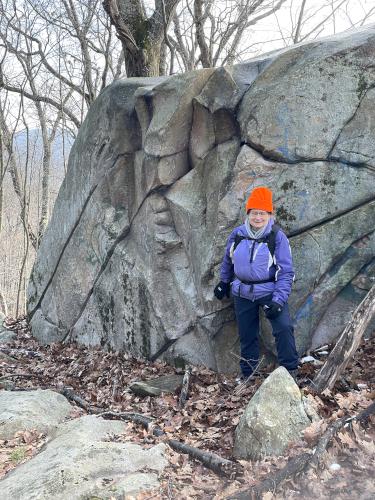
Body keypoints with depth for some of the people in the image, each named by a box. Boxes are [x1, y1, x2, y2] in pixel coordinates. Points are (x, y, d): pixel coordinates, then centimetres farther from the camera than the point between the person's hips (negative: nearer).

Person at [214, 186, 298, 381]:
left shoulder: (278, 237, -13)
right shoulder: (237, 234, -3)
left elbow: (286, 272, -14)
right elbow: (227, 260, 16)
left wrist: (278, 300, -21)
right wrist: (223, 282, 25)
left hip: (270, 291, -3)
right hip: (242, 293, 3)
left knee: (284, 328, -21)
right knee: (247, 335, 12)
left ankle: (290, 371, -4)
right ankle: (248, 374, 29)